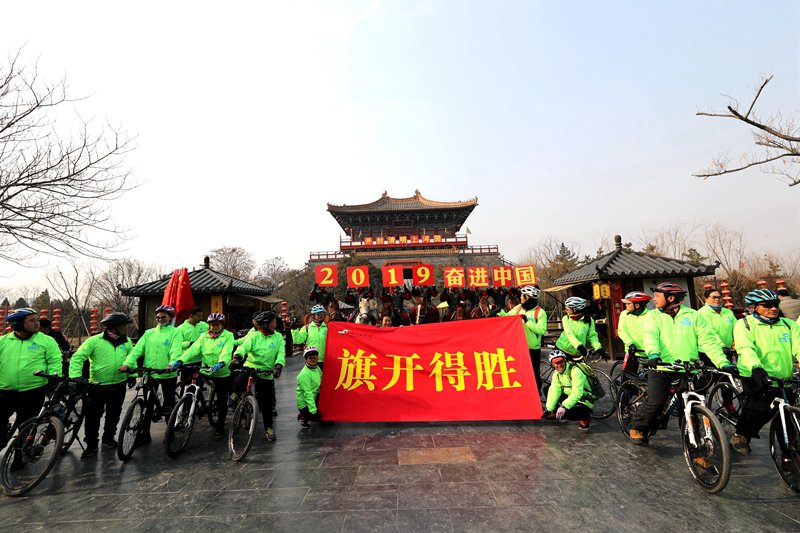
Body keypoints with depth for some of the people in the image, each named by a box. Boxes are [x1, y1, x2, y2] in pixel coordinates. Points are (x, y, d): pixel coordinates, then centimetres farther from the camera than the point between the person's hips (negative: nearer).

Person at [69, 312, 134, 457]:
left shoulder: (127, 341, 3)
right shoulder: (94, 341, -11)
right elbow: (77, 358, -12)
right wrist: (75, 377, -22)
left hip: (119, 386, 4)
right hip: (97, 387, -4)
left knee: (113, 415, 16)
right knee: (93, 417, 5)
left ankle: (108, 438, 36)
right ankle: (91, 445, 22)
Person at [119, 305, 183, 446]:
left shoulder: (175, 332, -5)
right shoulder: (149, 333, 10)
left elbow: (176, 351, -19)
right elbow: (137, 349, -1)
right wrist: (127, 363, -18)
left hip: (168, 375, -3)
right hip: (149, 374, 4)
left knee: (168, 405, 10)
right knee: (147, 404, 9)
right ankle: (145, 434, 22)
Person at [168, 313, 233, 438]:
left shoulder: (228, 336, -7)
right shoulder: (204, 336, 5)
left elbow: (226, 352, -24)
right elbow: (193, 350, -10)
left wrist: (221, 363, -44)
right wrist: (180, 361, -27)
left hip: (222, 374, -3)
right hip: (205, 372, 3)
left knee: (222, 402, 6)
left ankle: (220, 427, 23)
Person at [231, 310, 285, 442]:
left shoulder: (278, 338, -1)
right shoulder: (254, 336, -4)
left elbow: (281, 354, -10)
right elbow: (244, 347, -19)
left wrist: (278, 366, -29)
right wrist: (236, 356, -40)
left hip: (266, 373, 1)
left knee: (266, 403, 5)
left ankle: (268, 428, 22)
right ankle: (235, 395, 3)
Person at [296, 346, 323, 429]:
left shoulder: (317, 368, 0)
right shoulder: (305, 374, -25)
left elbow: (321, 383, 8)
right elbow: (307, 394, -26)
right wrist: (313, 410, -27)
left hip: (314, 398, 8)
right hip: (304, 403, -8)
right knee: (318, 417, -16)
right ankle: (303, 417, 8)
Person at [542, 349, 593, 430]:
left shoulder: (575, 371, -26)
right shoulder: (556, 373, -1)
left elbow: (577, 393, -36)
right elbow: (554, 391, -7)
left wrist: (564, 407, -42)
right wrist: (549, 409, -15)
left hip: (584, 403, -7)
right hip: (569, 397, 8)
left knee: (568, 413, -35)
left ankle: (586, 418, -1)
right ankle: (557, 414, 13)